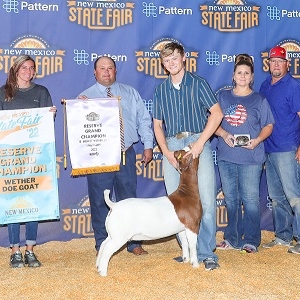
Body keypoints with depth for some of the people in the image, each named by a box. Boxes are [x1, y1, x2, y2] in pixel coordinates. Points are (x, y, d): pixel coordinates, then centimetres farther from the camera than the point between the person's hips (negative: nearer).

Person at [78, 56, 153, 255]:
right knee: (100, 201, 3)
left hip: (126, 154, 2)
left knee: (129, 199, 8)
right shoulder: (85, 97, 8)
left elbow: (144, 120, 11)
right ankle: (102, 245, 14)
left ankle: (133, 242, 18)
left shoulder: (130, 93, 13)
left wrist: (148, 145, 4)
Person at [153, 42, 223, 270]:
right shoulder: (161, 91, 14)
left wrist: (200, 143, -13)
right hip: (172, 145, 4)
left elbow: (217, 113, -4)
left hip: (198, 142, -3)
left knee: (207, 199, -11)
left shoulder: (198, 84, 4)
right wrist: (166, 152, -2)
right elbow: (157, 125, 14)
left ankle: (206, 252, -5)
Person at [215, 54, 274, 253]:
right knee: (231, 199, 9)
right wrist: (224, 134, -11)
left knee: (250, 199, -3)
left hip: (251, 157, -3)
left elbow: (269, 125, 4)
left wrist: (257, 140, -14)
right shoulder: (222, 97, 10)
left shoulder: (259, 100, 4)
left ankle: (251, 241, 6)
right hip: (226, 156, 3)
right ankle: (232, 239, 19)